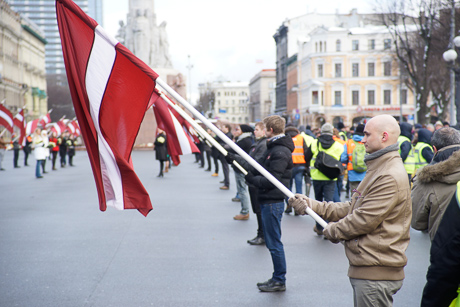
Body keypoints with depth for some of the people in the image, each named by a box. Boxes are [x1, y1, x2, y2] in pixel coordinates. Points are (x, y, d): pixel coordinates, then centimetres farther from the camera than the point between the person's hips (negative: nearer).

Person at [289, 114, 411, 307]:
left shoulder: (391, 177, -19)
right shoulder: (378, 170, 17)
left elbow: (364, 220, -21)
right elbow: (351, 208, 15)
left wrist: (332, 231, -5)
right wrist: (311, 205, 8)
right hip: (366, 269, 10)